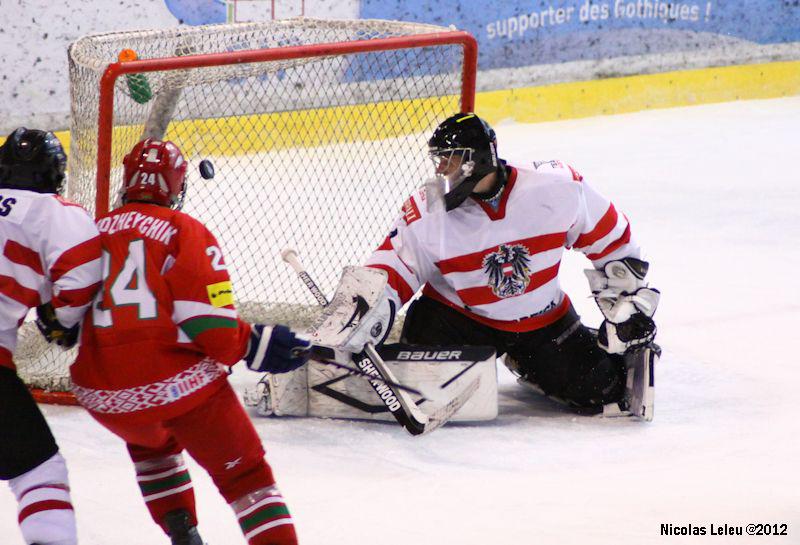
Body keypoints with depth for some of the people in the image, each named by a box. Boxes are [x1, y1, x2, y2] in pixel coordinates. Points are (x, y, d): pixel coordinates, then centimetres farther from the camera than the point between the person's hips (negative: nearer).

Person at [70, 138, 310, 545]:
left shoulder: (92, 232, 10)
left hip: (104, 395, 5)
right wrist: (257, 346, 4)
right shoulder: (186, 232, -3)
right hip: (180, 384, -4)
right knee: (245, 473, 5)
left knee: (150, 442, 37)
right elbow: (211, 326, -12)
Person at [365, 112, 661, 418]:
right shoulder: (427, 212, -17)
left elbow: (608, 237, -5)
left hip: (544, 321, 1)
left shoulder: (555, 186, -18)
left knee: (601, 389, -8)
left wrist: (629, 293, -1)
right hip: (458, 312, -1)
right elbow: (393, 266, -12)